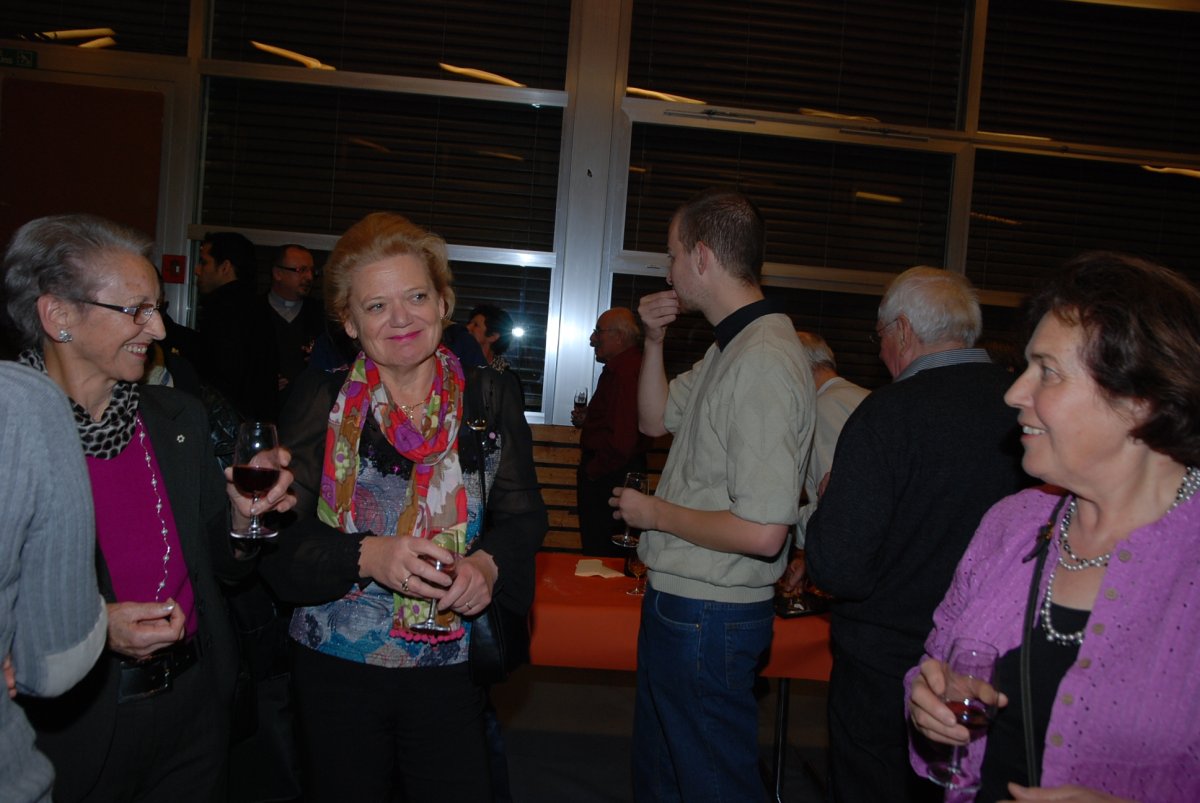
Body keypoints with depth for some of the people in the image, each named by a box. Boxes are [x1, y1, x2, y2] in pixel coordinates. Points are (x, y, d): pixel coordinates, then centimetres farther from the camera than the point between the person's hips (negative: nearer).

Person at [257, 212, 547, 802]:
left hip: (451, 668, 0)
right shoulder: (319, 400, -1)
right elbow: (281, 536, -6)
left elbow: (523, 517, 0)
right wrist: (367, 555, -23)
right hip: (336, 668, 0)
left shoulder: (492, 398, 1)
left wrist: (486, 563, -21)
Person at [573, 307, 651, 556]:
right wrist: (587, 419, 13)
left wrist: (592, 470, -16)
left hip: (607, 477, -11)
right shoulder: (620, 367, 15)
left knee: (600, 548, -3)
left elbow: (621, 438, -28)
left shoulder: (626, 371, -22)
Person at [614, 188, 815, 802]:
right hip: (677, 602, 10)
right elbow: (656, 419, 19)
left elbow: (762, 533, -31)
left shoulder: (763, 363, -26)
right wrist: (655, 342, 3)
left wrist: (656, 513, -16)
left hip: (707, 618, -10)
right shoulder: (730, 347, 7)